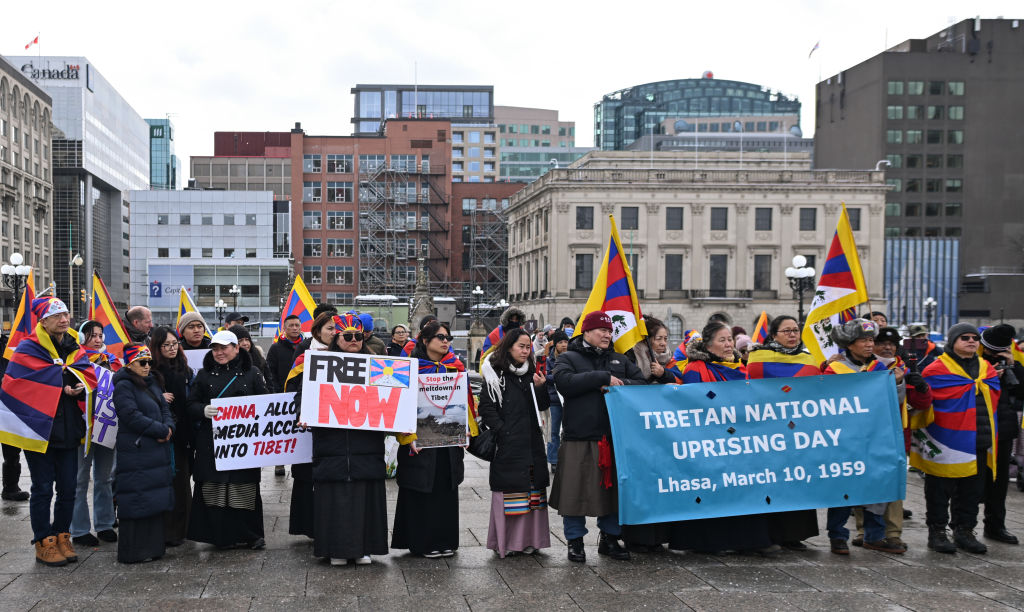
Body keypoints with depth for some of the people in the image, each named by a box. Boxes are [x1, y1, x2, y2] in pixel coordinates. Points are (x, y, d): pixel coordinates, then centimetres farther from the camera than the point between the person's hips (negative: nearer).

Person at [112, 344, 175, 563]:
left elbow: (165, 408, 14)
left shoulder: (153, 382, 15)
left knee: (156, 500, 11)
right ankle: (133, 552, 4)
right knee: (136, 502, -4)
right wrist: (161, 431, -14)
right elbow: (132, 417, -18)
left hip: (158, 451, 8)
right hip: (135, 453, -8)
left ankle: (154, 546, 20)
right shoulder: (123, 386, -10)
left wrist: (168, 428, -6)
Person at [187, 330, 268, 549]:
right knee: (214, 490, -2)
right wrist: (204, 410, -13)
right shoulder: (204, 374, 11)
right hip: (212, 441, 1)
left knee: (245, 489, 0)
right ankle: (222, 536, 8)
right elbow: (191, 405, 8)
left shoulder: (252, 373, 7)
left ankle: (249, 535, 11)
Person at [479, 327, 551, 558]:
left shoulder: (531, 372, 14)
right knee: (508, 490, -4)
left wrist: (540, 387, -3)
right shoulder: (495, 374, -3)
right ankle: (505, 540, 5)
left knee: (532, 489, 6)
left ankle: (529, 538, 15)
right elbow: (486, 407, -7)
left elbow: (542, 407, 15)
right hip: (507, 443, -5)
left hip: (531, 442, 6)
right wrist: (502, 431, -14)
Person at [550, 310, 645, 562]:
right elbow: (565, 382, -16)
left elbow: (641, 382, 8)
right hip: (579, 437, -4)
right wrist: (604, 378, -15)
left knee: (613, 488, 9)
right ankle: (575, 540, 14)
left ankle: (610, 538, 24)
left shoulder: (619, 359, 18)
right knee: (576, 489, 0)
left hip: (614, 436, 4)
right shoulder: (569, 358, 4)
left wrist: (619, 385, -11)